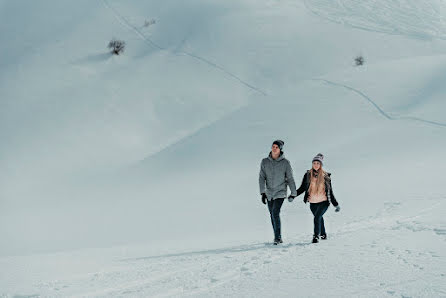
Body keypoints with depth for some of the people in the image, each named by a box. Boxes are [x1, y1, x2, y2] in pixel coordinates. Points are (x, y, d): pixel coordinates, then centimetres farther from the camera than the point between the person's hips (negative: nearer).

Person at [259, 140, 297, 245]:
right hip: (269, 194, 4)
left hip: (280, 193, -4)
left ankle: (277, 237, -9)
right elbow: (261, 178, -2)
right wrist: (263, 192, -11)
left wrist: (293, 194, 4)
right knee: (272, 216, 9)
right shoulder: (265, 162, 1)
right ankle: (278, 237, 20)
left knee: (275, 214, -17)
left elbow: (290, 179, 1)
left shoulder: (285, 163, -5)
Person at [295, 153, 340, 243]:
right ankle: (323, 234, 38)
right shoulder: (308, 175, 2)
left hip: (323, 202, -3)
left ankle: (316, 236, -12)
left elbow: (330, 192, 6)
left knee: (317, 217, -21)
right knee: (319, 218, 17)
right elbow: (302, 188, 8)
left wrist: (336, 204, 6)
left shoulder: (326, 176, -1)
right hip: (313, 202, 3)